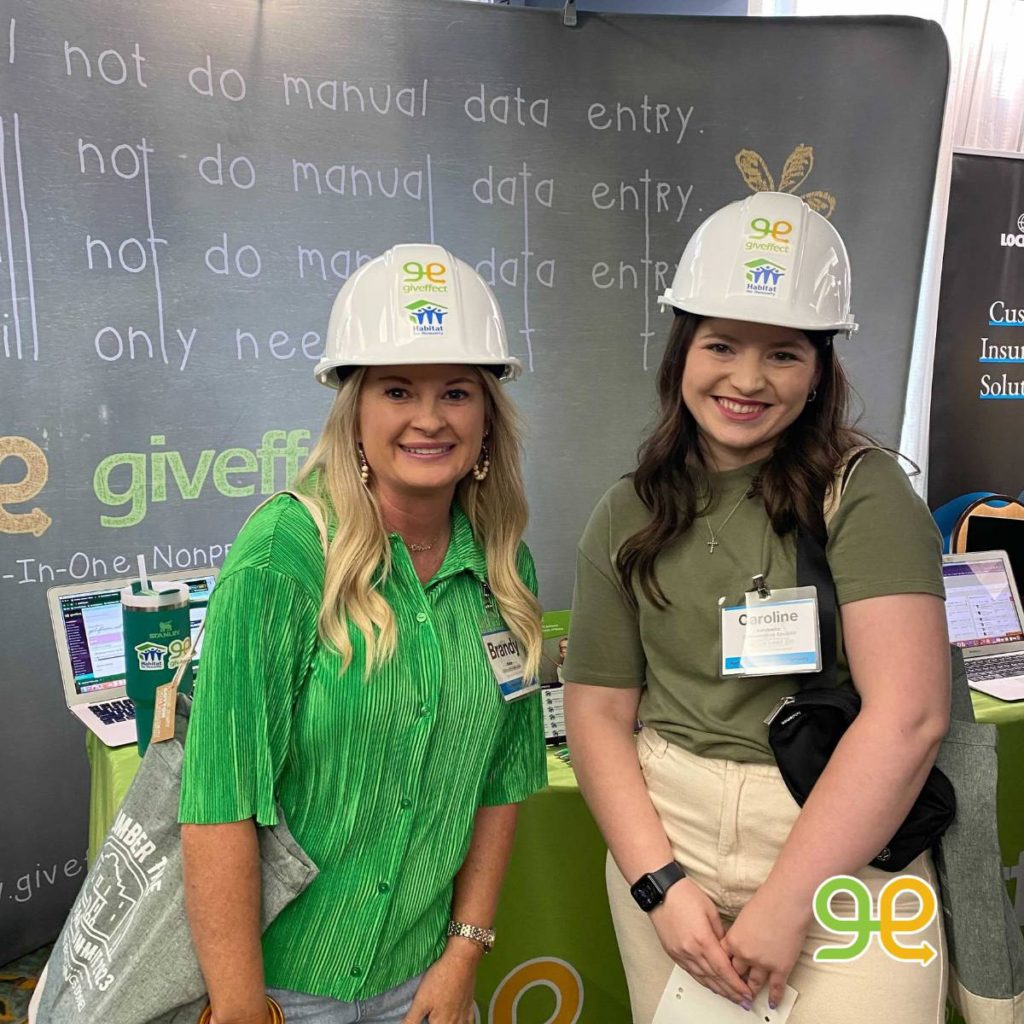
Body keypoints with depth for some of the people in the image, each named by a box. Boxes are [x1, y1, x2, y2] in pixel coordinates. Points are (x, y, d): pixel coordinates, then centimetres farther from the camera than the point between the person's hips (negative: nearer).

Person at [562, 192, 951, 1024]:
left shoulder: (864, 493, -9)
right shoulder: (629, 516, 1)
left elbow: (908, 714, -17)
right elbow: (598, 711, 1)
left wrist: (784, 903, -16)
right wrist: (660, 885, -8)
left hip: (845, 849, -2)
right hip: (666, 837, 3)